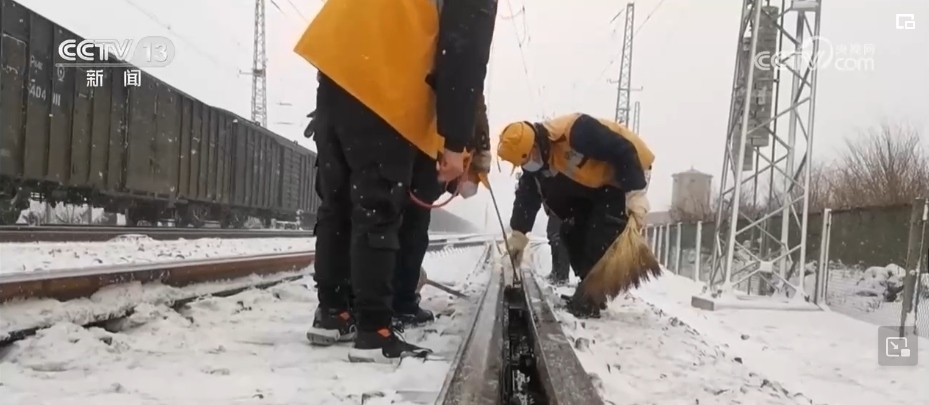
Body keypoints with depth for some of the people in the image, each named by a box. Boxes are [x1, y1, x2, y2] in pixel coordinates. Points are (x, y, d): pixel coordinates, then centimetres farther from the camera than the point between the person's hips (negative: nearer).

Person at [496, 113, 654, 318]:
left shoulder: (575, 132, -37)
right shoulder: (536, 163, -9)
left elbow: (624, 152, -34)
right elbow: (527, 196, 0)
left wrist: (635, 194, -34)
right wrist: (518, 236, 0)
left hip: (627, 171, -9)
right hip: (592, 181, 9)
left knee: (602, 233, -19)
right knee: (572, 231, 4)